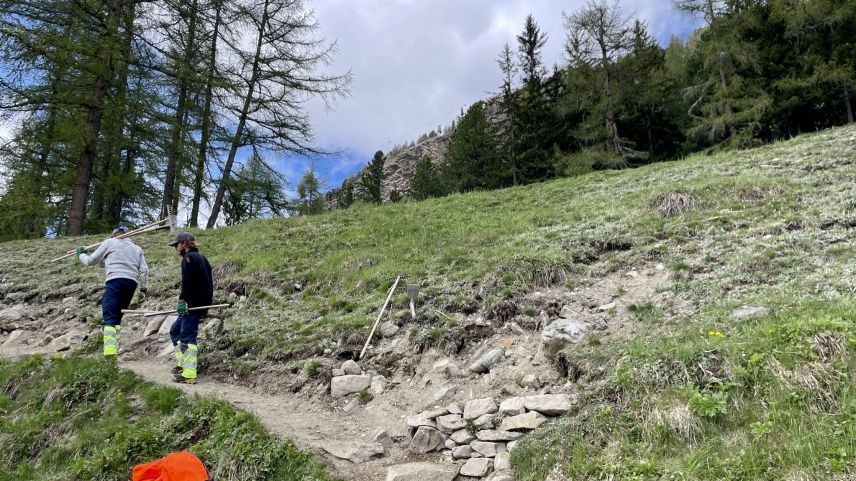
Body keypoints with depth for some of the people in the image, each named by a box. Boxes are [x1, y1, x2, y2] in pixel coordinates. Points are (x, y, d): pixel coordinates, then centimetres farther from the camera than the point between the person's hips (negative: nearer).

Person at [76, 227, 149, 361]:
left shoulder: (109, 242, 13)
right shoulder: (137, 248, 25)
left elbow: (91, 260, 18)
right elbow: (144, 270, 13)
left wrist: (81, 254, 37)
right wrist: (143, 286, 19)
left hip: (115, 281, -5)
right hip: (132, 283, 5)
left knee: (109, 318, -11)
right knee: (117, 318, 12)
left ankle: (109, 353, -25)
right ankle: (113, 351, 4)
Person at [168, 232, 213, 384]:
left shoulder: (189, 257, -8)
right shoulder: (201, 257, 20)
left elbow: (187, 281, -20)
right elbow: (208, 281, 21)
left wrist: (182, 300, -22)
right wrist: (207, 304, 24)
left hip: (193, 304, -10)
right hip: (203, 303, 10)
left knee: (187, 337, -9)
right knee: (175, 330, 19)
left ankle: (189, 374, -10)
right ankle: (184, 363, 18)